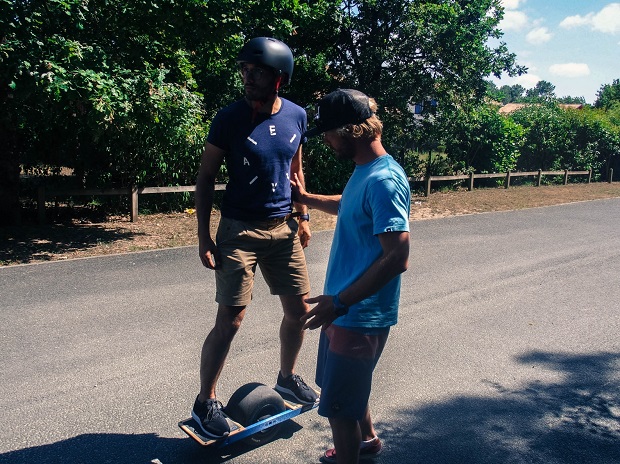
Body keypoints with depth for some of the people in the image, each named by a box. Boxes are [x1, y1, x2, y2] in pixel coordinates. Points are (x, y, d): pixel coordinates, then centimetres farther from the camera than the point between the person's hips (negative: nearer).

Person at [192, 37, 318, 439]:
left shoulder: (296, 116, 2)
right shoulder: (230, 118, -11)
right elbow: (206, 177, -6)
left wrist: (302, 216, 13)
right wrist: (204, 235, -10)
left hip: (283, 228, 5)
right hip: (239, 231, -4)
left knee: (299, 311, 11)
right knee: (230, 320, -4)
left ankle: (287, 377, 37)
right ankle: (205, 402, 16)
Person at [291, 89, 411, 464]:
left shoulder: (384, 181, -25)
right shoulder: (364, 171, 5)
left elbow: (398, 258, -29)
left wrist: (341, 301, -28)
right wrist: (306, 198, 25)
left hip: (362, 315, -10)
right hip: (347, 306, 10)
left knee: (338, 406, 4)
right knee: (348, 387, 28)